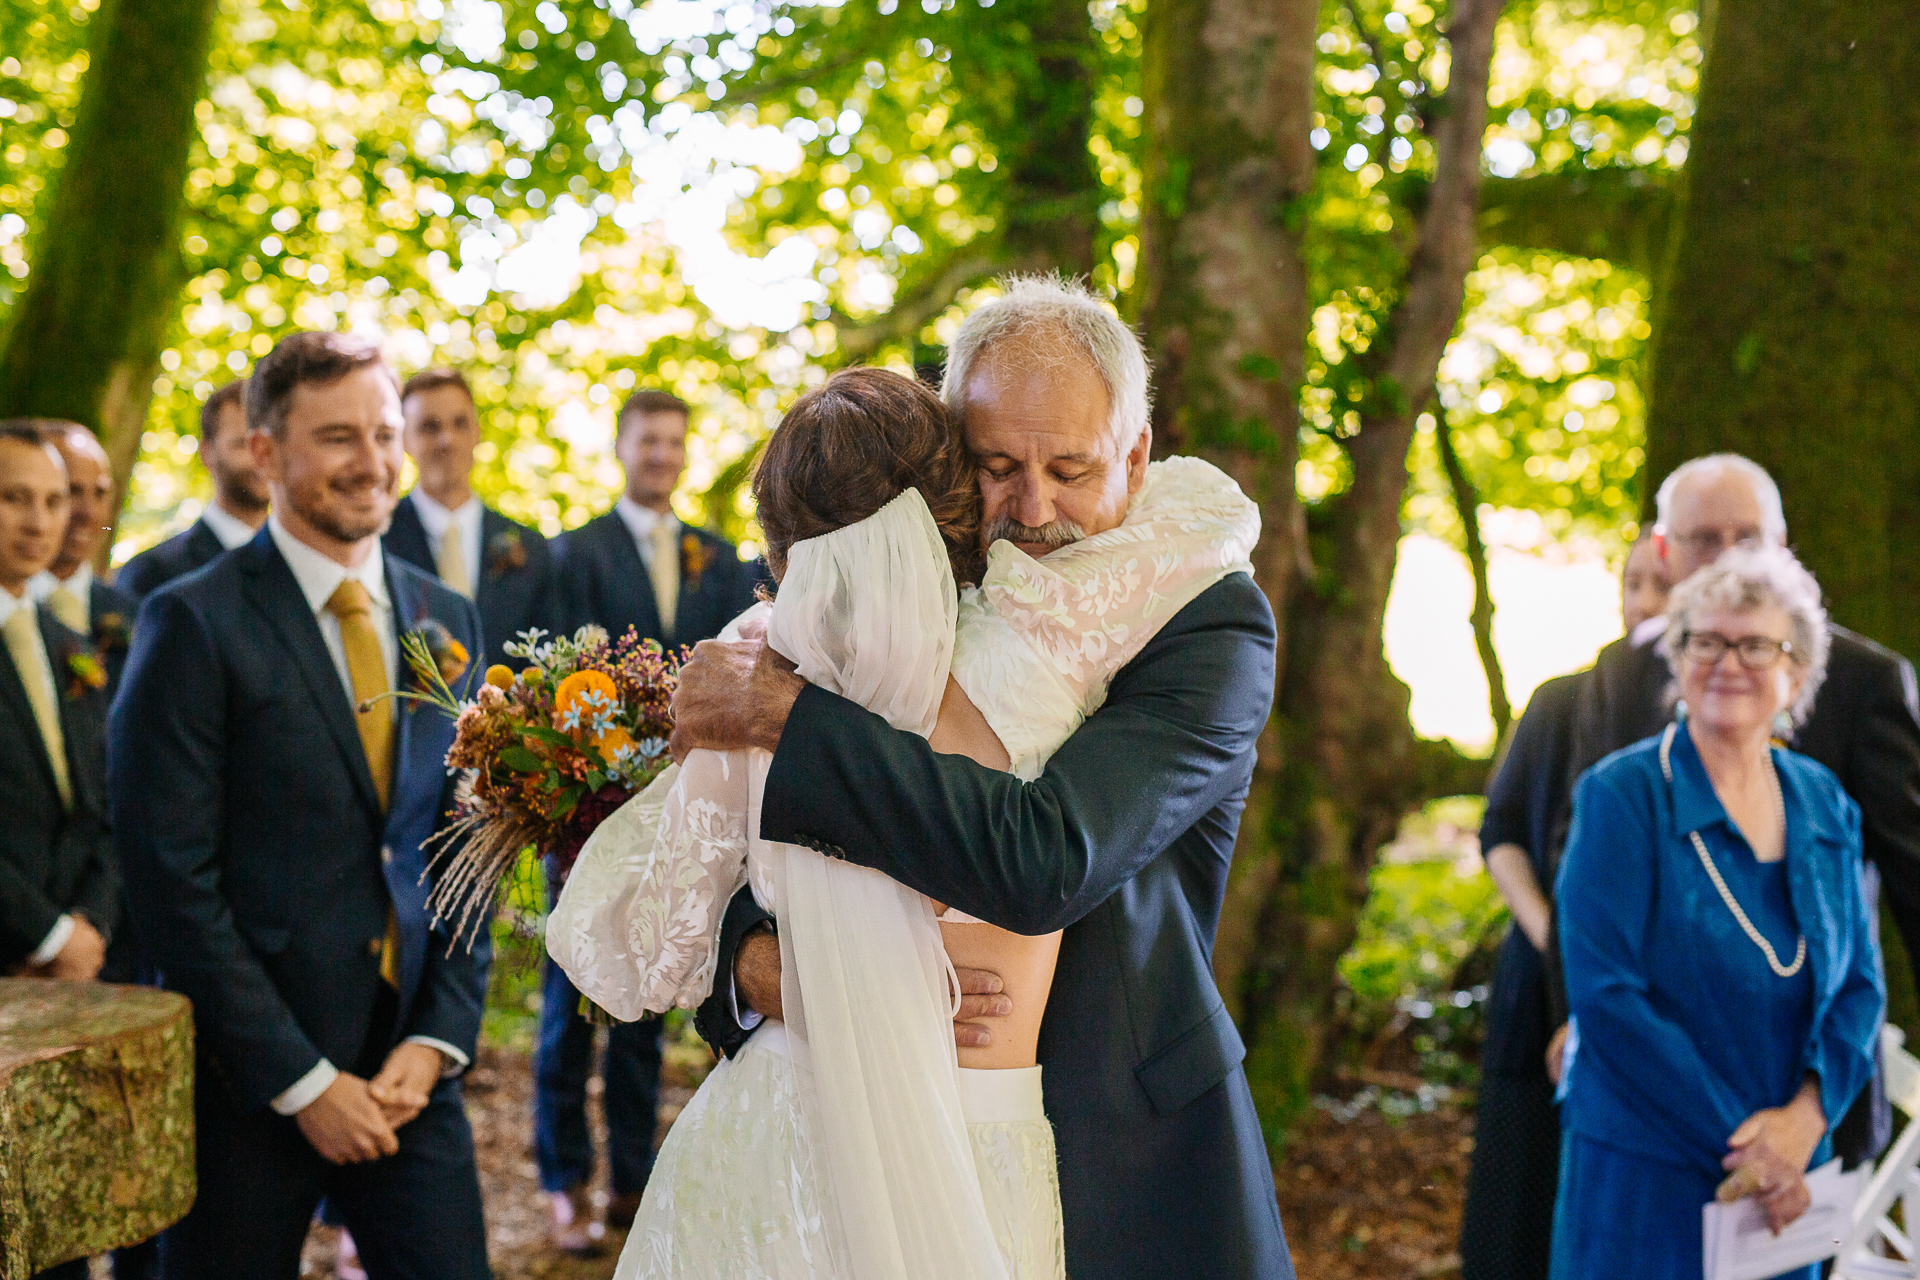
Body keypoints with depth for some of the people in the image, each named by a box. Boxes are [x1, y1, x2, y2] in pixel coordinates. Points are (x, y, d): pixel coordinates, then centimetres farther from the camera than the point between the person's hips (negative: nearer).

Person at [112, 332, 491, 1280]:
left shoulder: (447, 621, 9)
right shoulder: (193, 623, -8)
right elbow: (172, 880, -12)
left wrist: (437, 1039, 0)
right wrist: (301, 1081, -13)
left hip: (409, 1069, 4)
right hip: (246, 1081, -4)